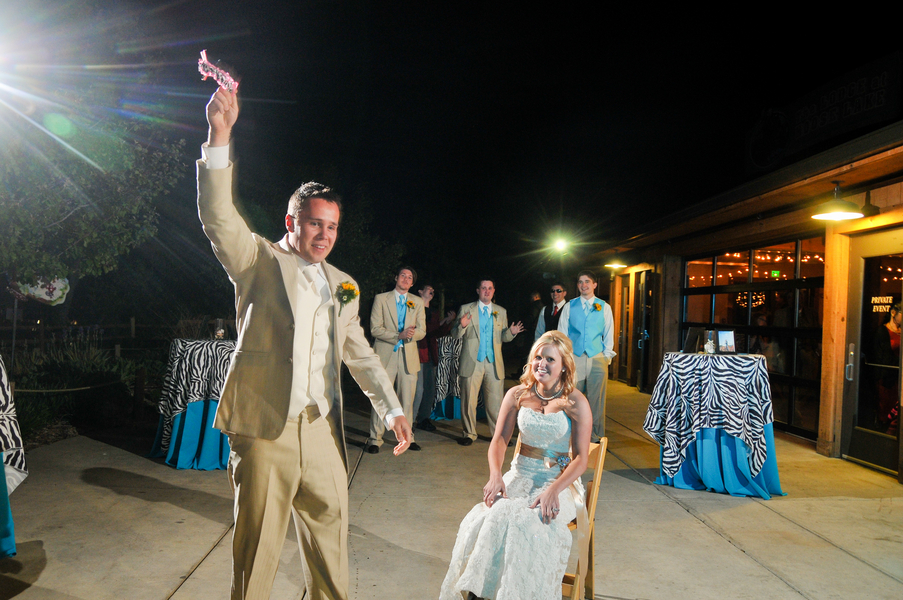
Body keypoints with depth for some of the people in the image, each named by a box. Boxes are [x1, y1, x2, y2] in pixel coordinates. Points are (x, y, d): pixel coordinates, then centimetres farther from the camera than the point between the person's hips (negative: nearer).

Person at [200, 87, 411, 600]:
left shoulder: (343, 285, 16)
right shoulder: (259, 261, 3)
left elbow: (359, 353, 18)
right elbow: (218, 216, -13)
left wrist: (393, 408, 11)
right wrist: (220, 134, -22)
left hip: (321, 427, 5)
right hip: (264, 425, -4)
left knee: (330, 525, 12)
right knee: (258, 538, 2)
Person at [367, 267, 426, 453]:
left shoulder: (418, 302, 15)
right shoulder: (381, 298, 5)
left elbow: (422, 331, 9)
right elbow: (375, 329, -3)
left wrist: (411, 334, -14)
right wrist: (398, 335, -16)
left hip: (409, 356, 3)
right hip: (385, 354, -3)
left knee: (407, 399, 5)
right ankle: (375, 439, 4)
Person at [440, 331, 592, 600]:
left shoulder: (576, 403, -5)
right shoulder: (517, 395, 5)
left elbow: (581, 458, -8)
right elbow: (499, 439, 3)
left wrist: (553, 490, -23)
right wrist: (495, 475, -16)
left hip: (560, 479, -3)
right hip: (520, 475, 3)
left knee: (530, 522, -32)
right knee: (490, 516, -26)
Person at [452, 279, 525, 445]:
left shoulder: (501, 312, 15)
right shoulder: (466, 309, 7)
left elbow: (503, 337, 15)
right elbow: (456, 335, 3)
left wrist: (511, 332, -7)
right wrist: (462, 326, -18)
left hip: (494, 363, 2)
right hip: (472, 363, -1)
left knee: (496, 400, 1)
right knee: (469, 400, 3)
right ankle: (469, 433, 17)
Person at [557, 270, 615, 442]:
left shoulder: (604, 307, 8)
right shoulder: (569, 306, 8)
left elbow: (609, 334, 10)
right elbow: (562, 333, 9)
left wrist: (607, 356, 2)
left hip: (597, 358, 0)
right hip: (574, 358, 0)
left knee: (596, 401, 3)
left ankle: (596, 439, 12)